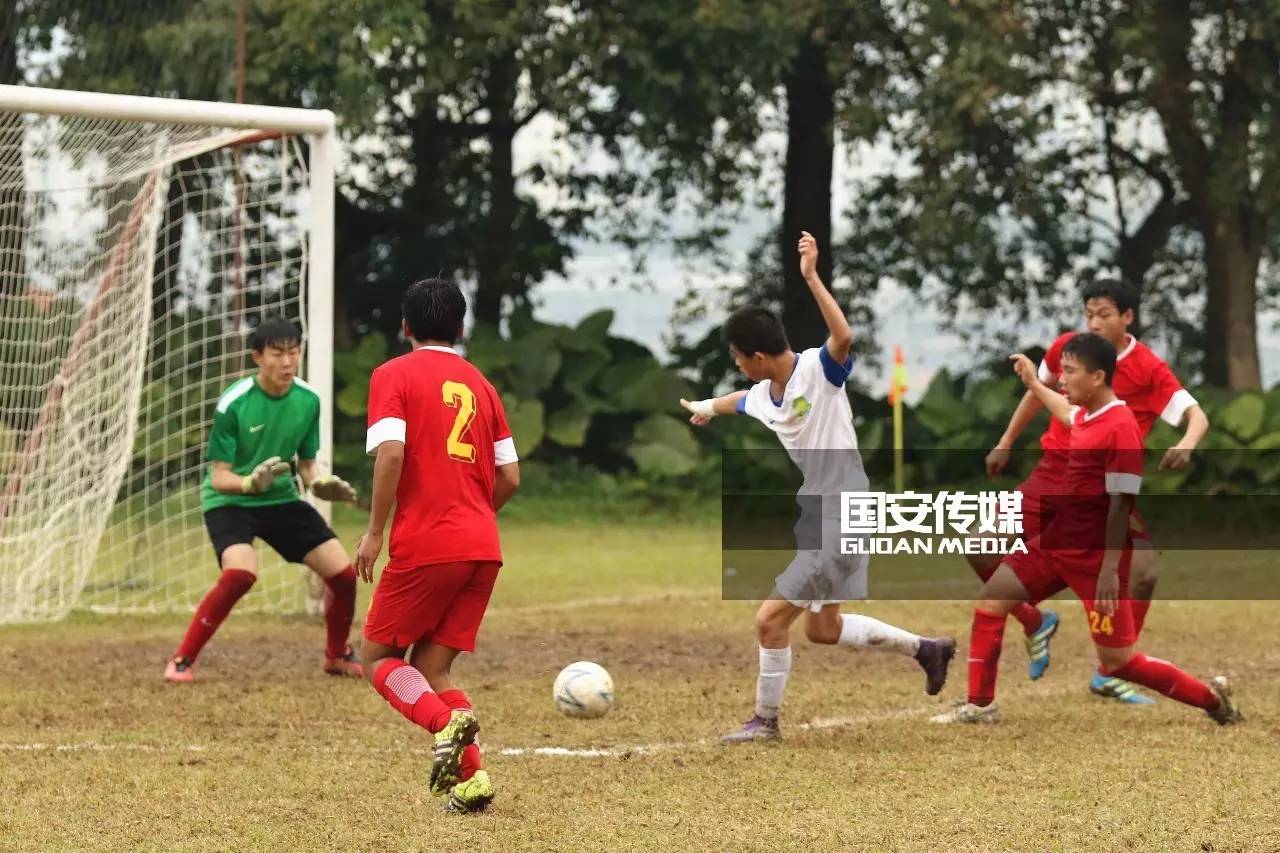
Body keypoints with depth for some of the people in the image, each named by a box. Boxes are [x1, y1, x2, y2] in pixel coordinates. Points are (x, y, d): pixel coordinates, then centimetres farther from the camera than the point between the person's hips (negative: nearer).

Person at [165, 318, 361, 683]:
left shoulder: (308, 400, -7)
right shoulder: (233, 404, -21)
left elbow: (307, 463, 6)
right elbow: (219, 477, -18)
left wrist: (320, 483, -17)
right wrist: (250, 482, -39)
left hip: (281, 499, 5)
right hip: (229, 500, -5)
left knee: (343, 573, -2)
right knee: (241, 573, -33)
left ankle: (337, 655, 26)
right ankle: (182, 660, -19)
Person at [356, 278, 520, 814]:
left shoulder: (393, 376, 1)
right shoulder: (479, 383, 16)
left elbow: (391, 451, -14)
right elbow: (509, 477, 13)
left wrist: (375, 531, -8)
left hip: (425, 547, -5)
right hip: (483, 548, 5)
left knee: (377, 658, 7)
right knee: (429, 668, 12)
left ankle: (446, 722, -20)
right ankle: (470, 779, -5)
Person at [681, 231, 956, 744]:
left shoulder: (818, 370, -16)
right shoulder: (762, 397, 8)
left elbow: (844, 337, -39)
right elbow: (740, 400, 34)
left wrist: (812, 278, -42)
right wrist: (707, 407, 55)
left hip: (840, 519, -10)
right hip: (813, 519, 10)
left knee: (771, 619, -8)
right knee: (822, 629, 17)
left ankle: (766, 720, 8)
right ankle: (925, 650, 31)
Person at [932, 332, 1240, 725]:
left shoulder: (1120, 427, -21)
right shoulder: (1088, 415, 5)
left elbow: (1121, 504, -22)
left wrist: (1110, 571, -24)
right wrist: (1034, 383, 46)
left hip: (1098, 557, -9)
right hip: (1059, 541, 9)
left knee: (1118, 662, -7)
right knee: (992, 596, 8)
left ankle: (1213, 699, 9)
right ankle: (980, 704, 16)